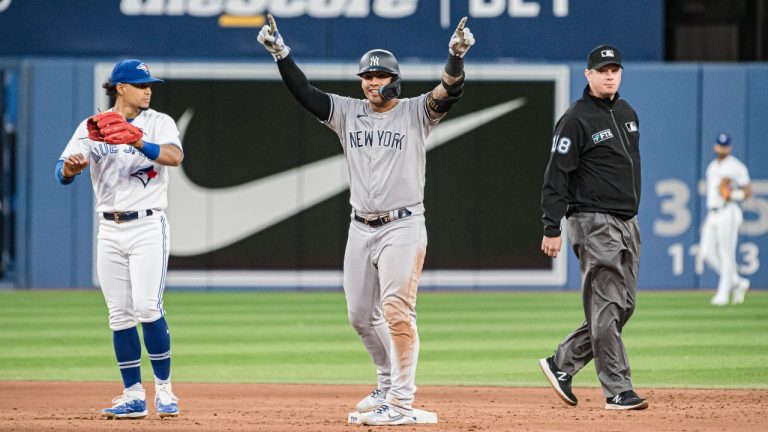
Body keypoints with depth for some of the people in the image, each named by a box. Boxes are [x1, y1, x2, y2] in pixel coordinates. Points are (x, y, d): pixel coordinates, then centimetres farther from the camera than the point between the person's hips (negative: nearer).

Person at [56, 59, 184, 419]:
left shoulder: (158, 123, 0)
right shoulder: (91, 127, 6)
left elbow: (174, 156, -20)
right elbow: (63, 173, -5)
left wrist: (136, 141, -35)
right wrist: (71, 167, -29)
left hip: (148, 226, -3)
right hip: (110, 230, 3)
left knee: (147, 307, -15)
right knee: (119, 315, 3)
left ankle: (164, 388, -3)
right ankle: (133, 397, 8)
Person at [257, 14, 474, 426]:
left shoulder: (415, 112, -2)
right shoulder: (347, 112, 9)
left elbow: (449, 91, -19)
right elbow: (303, 91, 0)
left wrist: (456, 56, -37)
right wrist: (280, 52, -13)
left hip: (403, 226, -6)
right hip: (360, 228, 6)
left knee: (396, 310, -16)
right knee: (360, 314, 12)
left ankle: (401, 403, -16)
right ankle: (389, 382, 32)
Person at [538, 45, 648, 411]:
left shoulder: (627, 113, 14)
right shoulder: (576, 120, -11)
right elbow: (556, 176, -13)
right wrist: (552, 229, -18)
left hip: (628, 223, 8)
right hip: (593, 223, -8)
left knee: (622, 308, 9)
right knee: (606, 307, -9)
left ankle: (561, 363, 20)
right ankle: (618, 390, -10)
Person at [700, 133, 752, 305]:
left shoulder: (736, 167, -2)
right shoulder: (712, 167, 19)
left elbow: (748, 192, -3)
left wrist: (733, 195, -20)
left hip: (728, 212, -7)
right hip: (712, 214, 8)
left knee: (727, 254, -7)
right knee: (707, 253, -1)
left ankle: (723, 294, -4)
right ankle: (738, 282, 13)